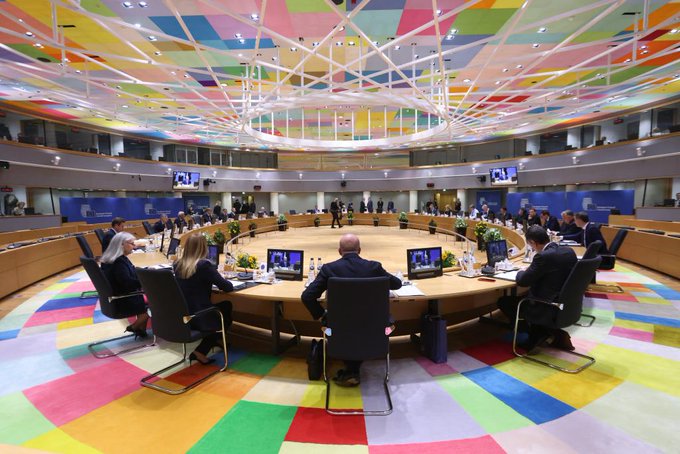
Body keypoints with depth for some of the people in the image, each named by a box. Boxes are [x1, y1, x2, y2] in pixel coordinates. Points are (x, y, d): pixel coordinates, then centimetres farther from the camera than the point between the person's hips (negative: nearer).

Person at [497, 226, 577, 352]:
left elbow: (522, 281, -15)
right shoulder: (569, 251, 1)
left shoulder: (543, 256, -24)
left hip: (549, 309, -8)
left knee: (503, 302, 5)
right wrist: (530, 271, 14)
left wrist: (521, 272, 7)